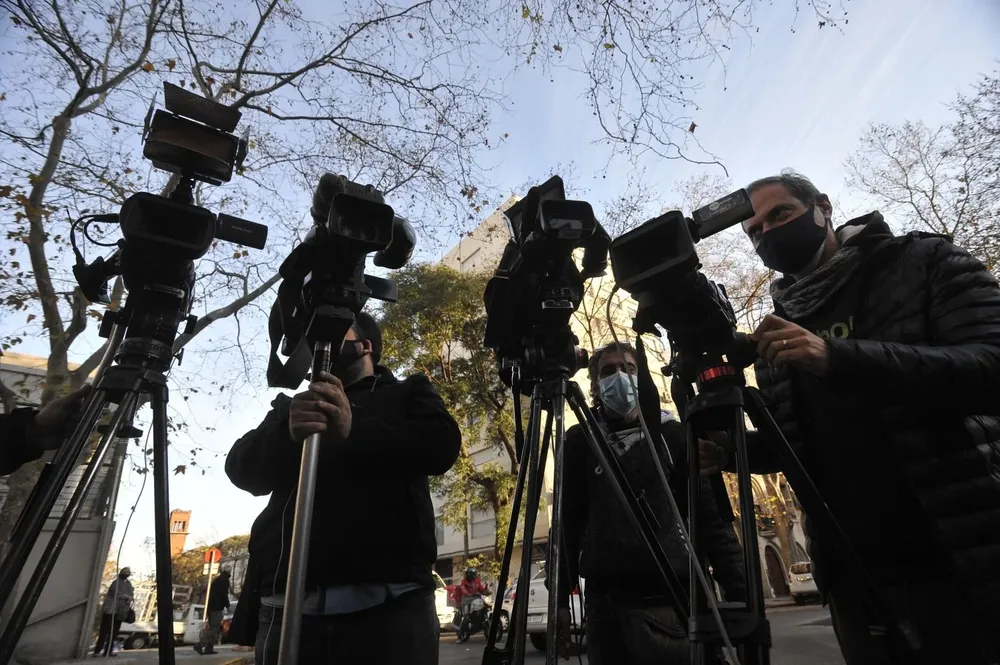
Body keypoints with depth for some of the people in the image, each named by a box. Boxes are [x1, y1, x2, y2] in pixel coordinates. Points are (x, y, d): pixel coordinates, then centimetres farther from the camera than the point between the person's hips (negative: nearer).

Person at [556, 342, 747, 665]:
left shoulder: (672, 434, 6)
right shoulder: (579, 441, 7)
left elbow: (713, 514, 4)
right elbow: (568, 521, 8)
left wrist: (738, 592, -3)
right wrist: (560, 597, 4)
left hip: (668, 598, -1)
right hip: (603, 600, 1)